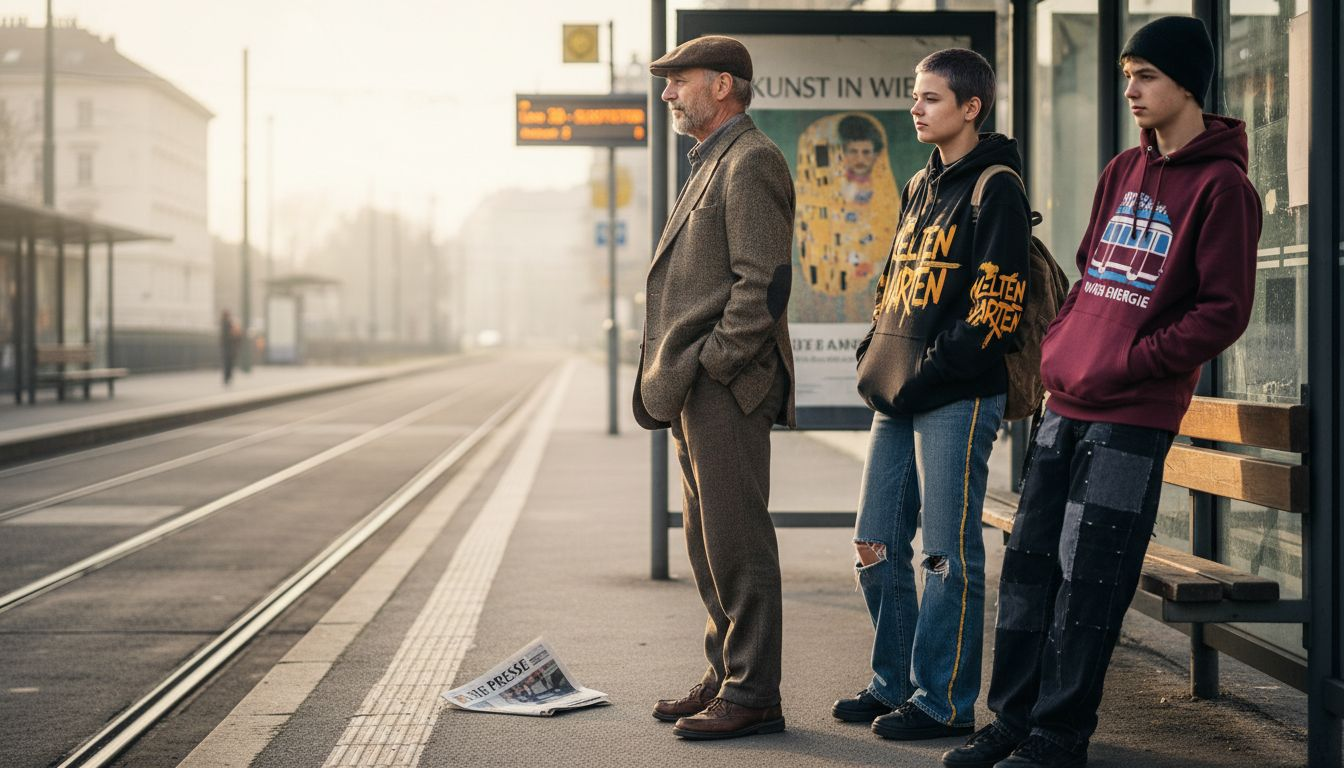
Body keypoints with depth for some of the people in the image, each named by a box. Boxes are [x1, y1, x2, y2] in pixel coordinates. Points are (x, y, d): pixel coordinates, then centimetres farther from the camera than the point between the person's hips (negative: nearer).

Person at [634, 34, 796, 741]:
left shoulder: (751, 161, -11)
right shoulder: (713, 163, 21)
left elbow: (764, 280, -19)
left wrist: (714, 365, -18)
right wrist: (675, 377, 15)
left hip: (726, 389, -11)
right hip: (696, 391, 11)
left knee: (737, 543, -7)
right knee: (707, 542, 15)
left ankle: (752, 697, -1)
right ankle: (725, 678, 23)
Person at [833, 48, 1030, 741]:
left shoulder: (996, 189, -7)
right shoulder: (920, 187, 19)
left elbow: (994, 306, -15)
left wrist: (928, 373, -16)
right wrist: (875, 361, 10)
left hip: (958, 398, -9)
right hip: (898, 397, 9)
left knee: (948, 554, -3)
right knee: (876, 545, 11)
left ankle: (945, 703, 4)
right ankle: (894, 686, 22)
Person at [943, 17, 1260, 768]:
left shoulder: (1220, 186, -9)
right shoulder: (1123, 171, 13)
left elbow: (1225, 312, -12)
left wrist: (1126, 363, -15)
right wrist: (1060, 344, 8)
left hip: (1132, 417, -7)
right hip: (1065, 404, 7)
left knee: (1088, 579, -3)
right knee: (1030, 562, 9)